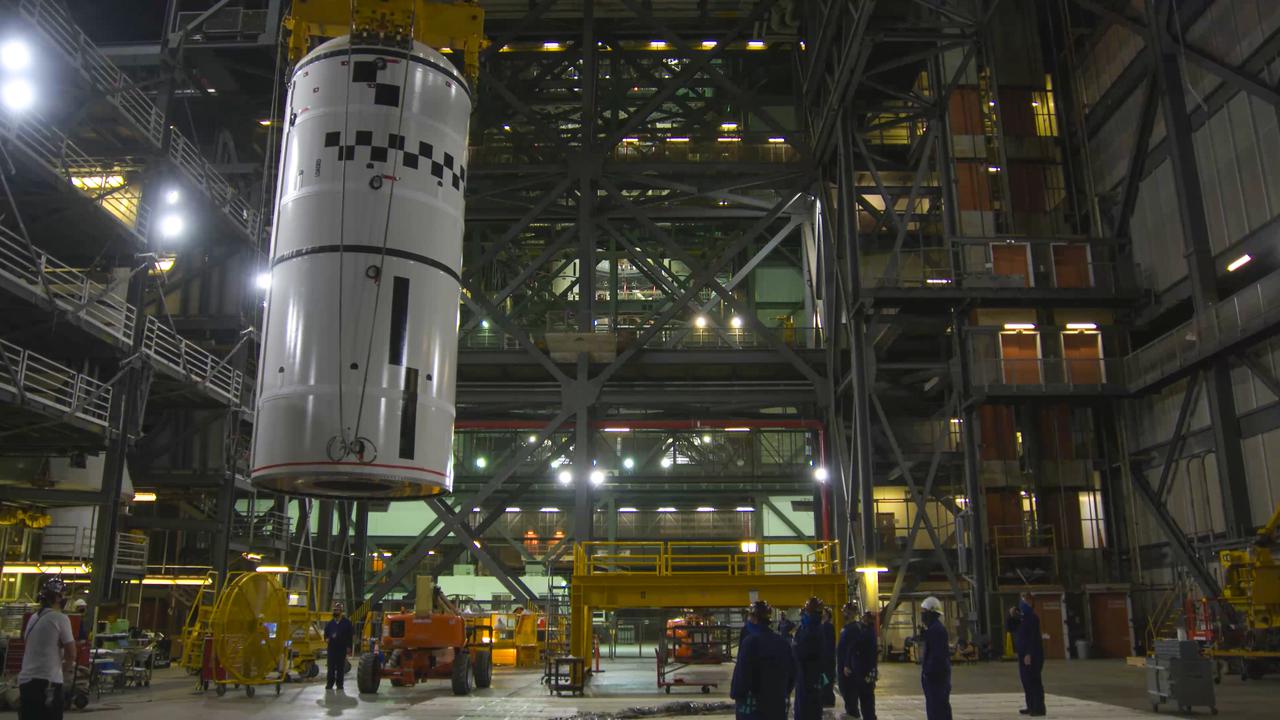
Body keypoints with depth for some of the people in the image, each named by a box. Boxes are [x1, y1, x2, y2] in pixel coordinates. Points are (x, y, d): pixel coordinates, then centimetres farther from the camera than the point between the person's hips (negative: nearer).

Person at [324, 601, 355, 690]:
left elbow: (351, 635, 2)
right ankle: (329, 684, 5)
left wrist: (349, 646, -4)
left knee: (340, 668, 1)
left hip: (342, 648, -2)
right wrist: (327, 638, -2)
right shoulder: (330, 623, 12)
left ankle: (339, 684, 7)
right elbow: (326, 633, 21)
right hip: (331, 648, 2)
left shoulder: (346, 623, 2)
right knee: (331, 667, 0)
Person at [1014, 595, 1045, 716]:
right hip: (1023, 653, 9)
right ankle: (1031, 706, 19)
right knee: (1026, 680, 12)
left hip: (1033, 654, -9)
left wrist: (1029, 654, -22)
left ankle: (1039, 708, -5)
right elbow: (1011, 628, 19)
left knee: (1034, 681, -8)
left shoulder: (1032, 617, -13)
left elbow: (1034, 637, -19)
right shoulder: (1021, 617, 15)